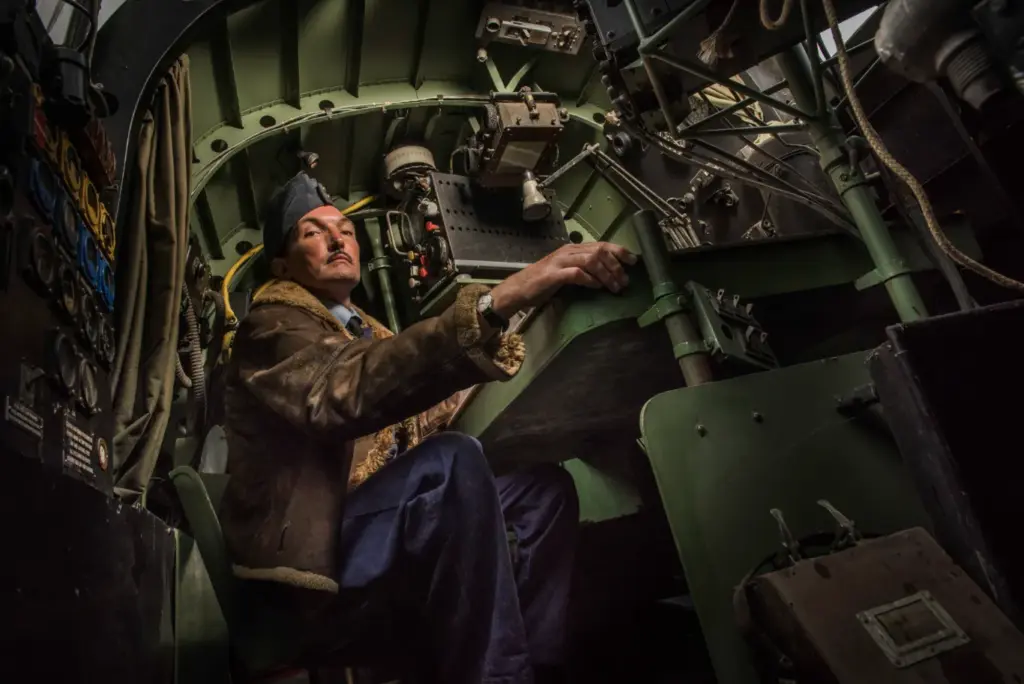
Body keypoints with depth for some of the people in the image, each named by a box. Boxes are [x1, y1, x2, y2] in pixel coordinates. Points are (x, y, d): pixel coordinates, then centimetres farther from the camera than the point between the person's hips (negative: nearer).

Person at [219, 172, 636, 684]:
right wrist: (495, 301, -40)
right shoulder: (271, 326, -5)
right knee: (453, 462, -33)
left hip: (376, 524, 8)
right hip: (309, 547, -8)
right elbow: (348, 392, -30)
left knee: (544, 484, -4)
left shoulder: (364, 332, 23)